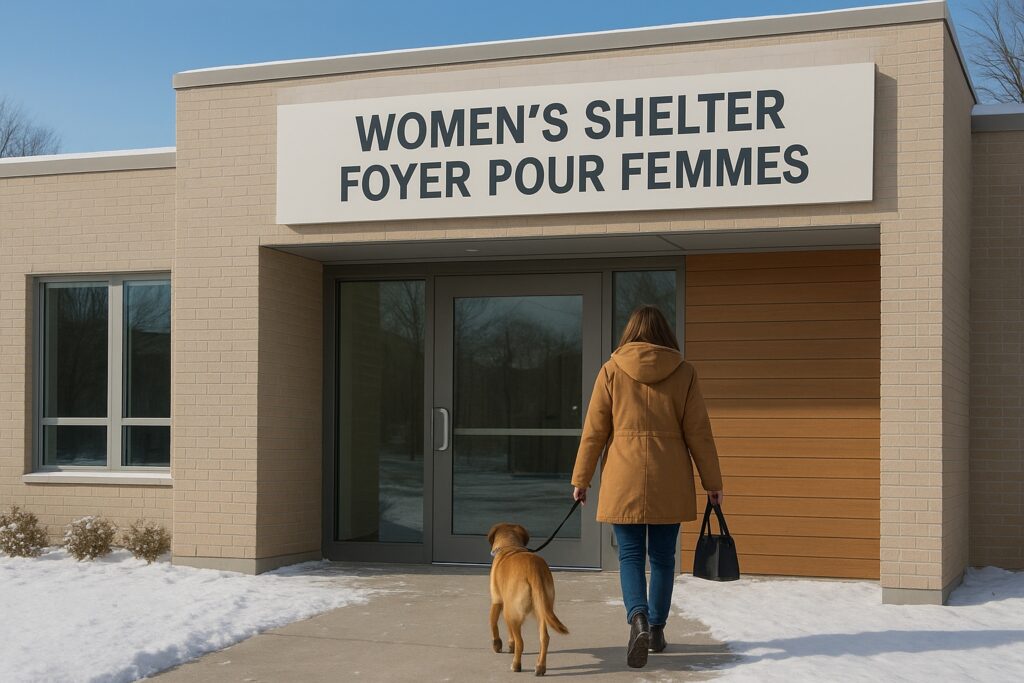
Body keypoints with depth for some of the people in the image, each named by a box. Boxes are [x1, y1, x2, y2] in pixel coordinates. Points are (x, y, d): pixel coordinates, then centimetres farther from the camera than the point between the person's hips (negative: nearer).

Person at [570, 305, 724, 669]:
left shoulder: (612, 370, 0)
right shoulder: (683, 373, 2)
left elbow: (594, 430, 0)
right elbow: (698, 431, 1)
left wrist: (580, 479, 8)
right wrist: (713, 482, 8)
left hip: (624, 480, -1)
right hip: (669, 481, 1)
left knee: (630, 554, 3)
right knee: (662, 556, 14)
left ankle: (638, 618, -20)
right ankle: (657, 629, 22)